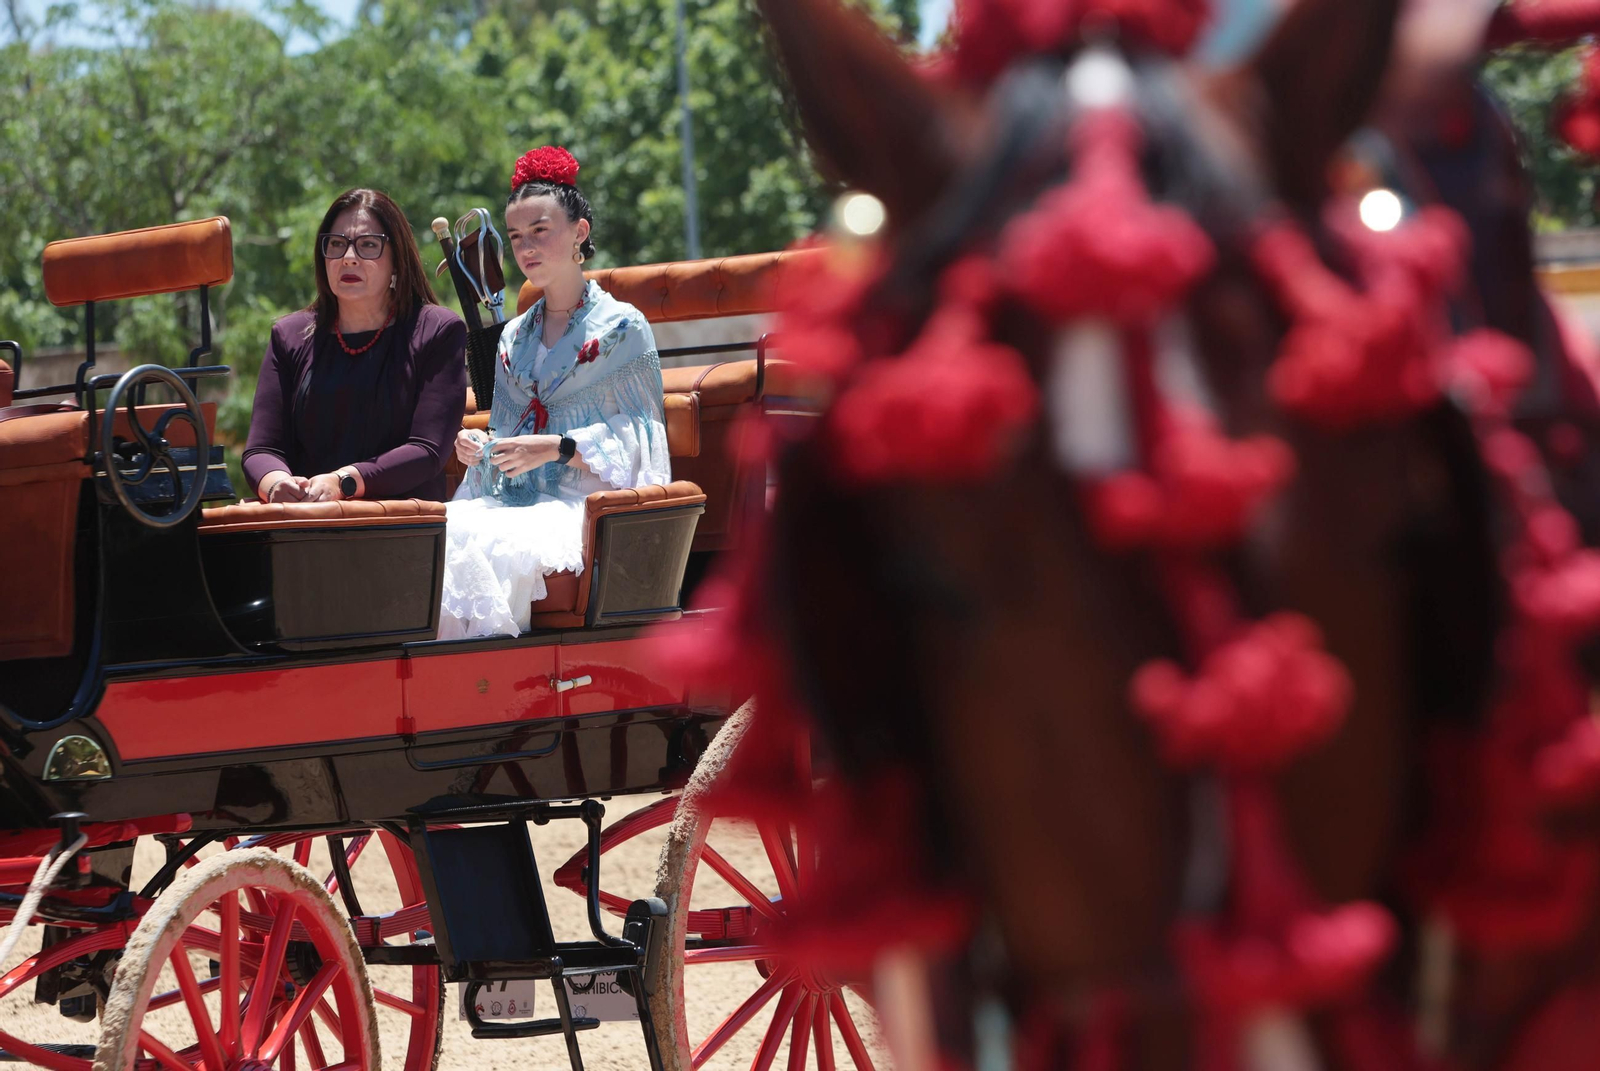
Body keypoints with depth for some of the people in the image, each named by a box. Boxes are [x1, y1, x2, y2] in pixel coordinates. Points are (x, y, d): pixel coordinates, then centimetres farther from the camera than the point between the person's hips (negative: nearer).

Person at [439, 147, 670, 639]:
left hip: (582, 503, -5)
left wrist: (558, 448, -13)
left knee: (492, 547, -35)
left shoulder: (621, 327, 4)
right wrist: (478, 446, 2)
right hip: (511, 499, 5)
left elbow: (637, 437, -2)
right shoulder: (515, 336, 23)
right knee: (444, 539, -29)